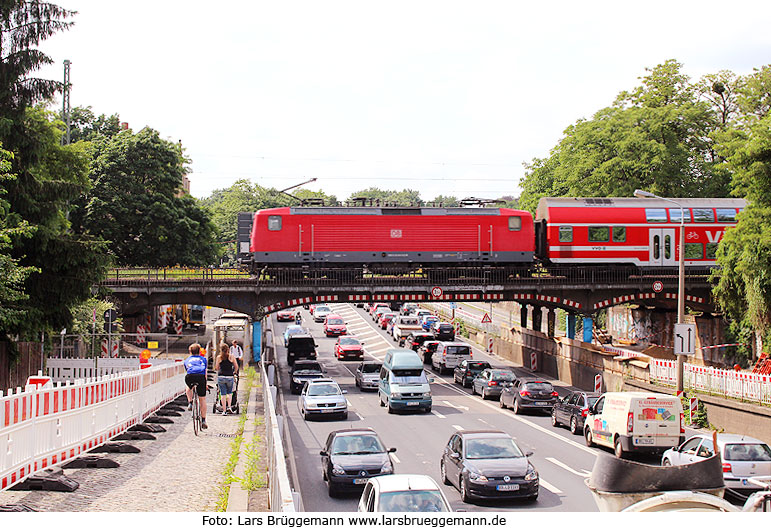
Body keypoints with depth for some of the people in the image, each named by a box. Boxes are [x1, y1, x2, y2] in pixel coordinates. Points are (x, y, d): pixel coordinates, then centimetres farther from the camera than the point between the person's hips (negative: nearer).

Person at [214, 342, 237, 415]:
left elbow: (216, 368, 3)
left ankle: (224, 410, 4)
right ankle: (229, 406, 3)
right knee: (229, 392, 19)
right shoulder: (231, 356, 0)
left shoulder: (219, 357, -1)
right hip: (229, 377, 1)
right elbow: (236, 366, 3)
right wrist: (234, 372, 23)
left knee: (223, 394, 5)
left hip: (221, 376, -1)